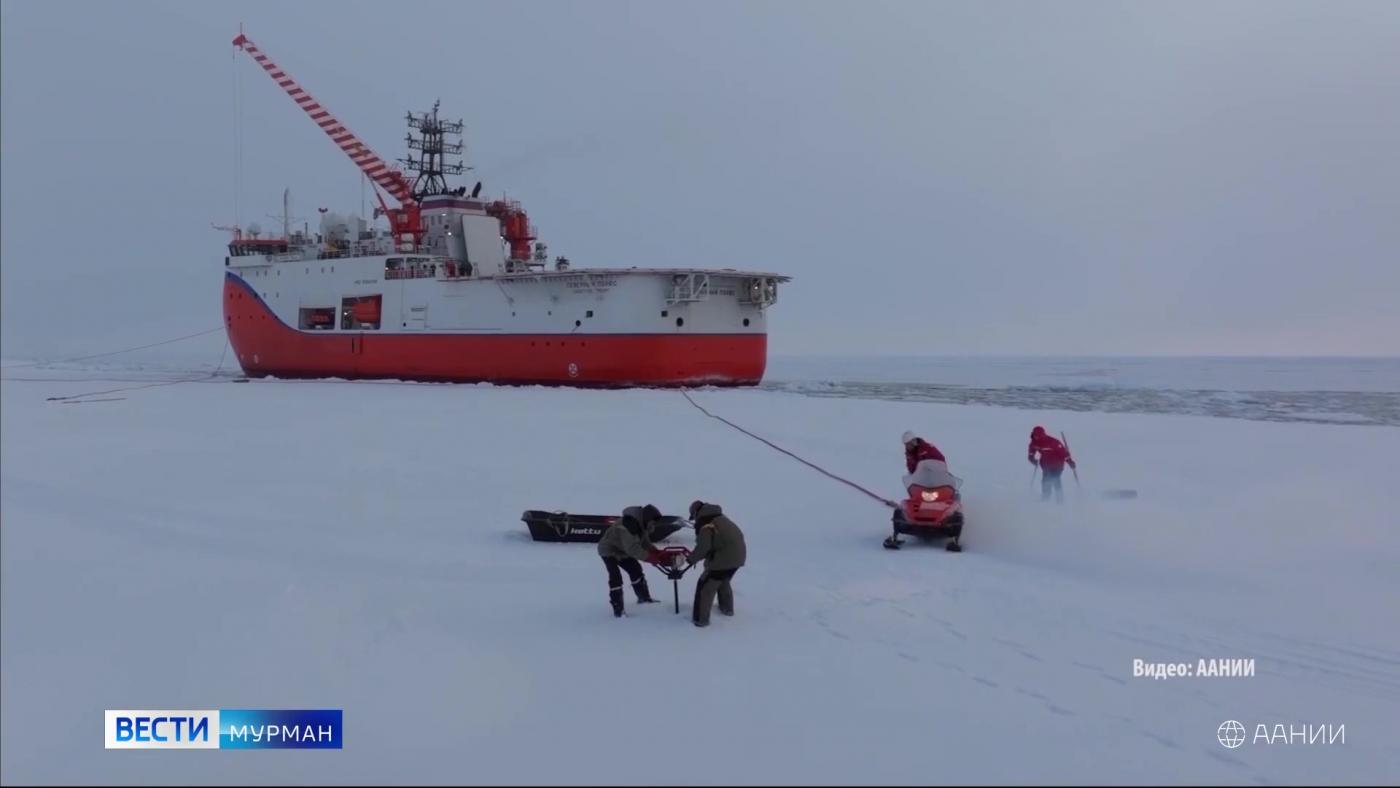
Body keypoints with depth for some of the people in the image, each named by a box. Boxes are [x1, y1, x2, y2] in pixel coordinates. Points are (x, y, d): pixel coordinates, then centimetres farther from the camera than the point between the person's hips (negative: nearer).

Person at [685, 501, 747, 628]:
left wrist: (691, 558, -1)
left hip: (724, 558, -9)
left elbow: (703, 546, -18)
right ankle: (727, 608, 47)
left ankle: (700, 619, 0)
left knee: (705, 586, 1)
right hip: (738, 555, 9)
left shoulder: (705, 523, -9)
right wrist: (696, 556, 18)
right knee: (724, 581, 33)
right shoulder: (719, 518, 20)